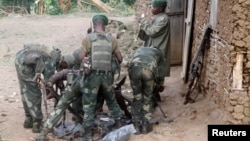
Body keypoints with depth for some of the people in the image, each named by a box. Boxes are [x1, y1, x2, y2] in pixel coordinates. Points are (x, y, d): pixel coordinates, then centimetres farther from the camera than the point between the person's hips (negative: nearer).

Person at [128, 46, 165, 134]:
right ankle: (145, 126, 13)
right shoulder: (158, 52, 37)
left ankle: (136, 126, 14)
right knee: (147, 98, 16)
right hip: (149, 69, -1)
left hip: (134, 67, 1)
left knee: (137, 98, 15)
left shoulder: (138, 50, 43)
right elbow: (160, 73, 33)